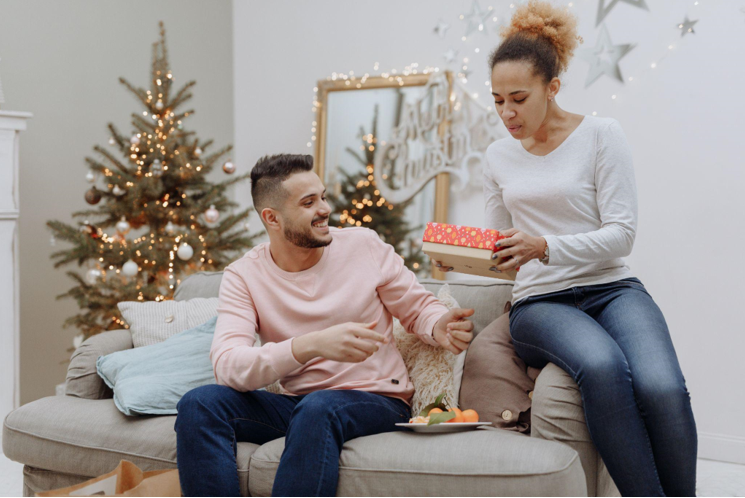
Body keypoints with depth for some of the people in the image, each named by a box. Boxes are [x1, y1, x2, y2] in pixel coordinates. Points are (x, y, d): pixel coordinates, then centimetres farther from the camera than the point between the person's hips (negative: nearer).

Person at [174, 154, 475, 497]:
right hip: (297, 404, 2)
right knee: (199, 403, -22)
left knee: (318, 407, -36)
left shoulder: (364, 245, 0)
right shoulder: (243, 276, -2)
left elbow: (418, 308, 9)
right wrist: (312, 344, -34)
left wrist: (439, 328, -17)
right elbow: (227, 366, -18)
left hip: (378, 401, -2)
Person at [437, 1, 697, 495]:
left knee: (662, 388, -33)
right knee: (603, 366, -36)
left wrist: (544, 246, -21)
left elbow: (621, 233, -6)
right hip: (539, 302, 1)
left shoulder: (601, 134, 2)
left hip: (613, 288, -1)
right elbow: (499, 251, 20)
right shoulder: (499, 156, 15)